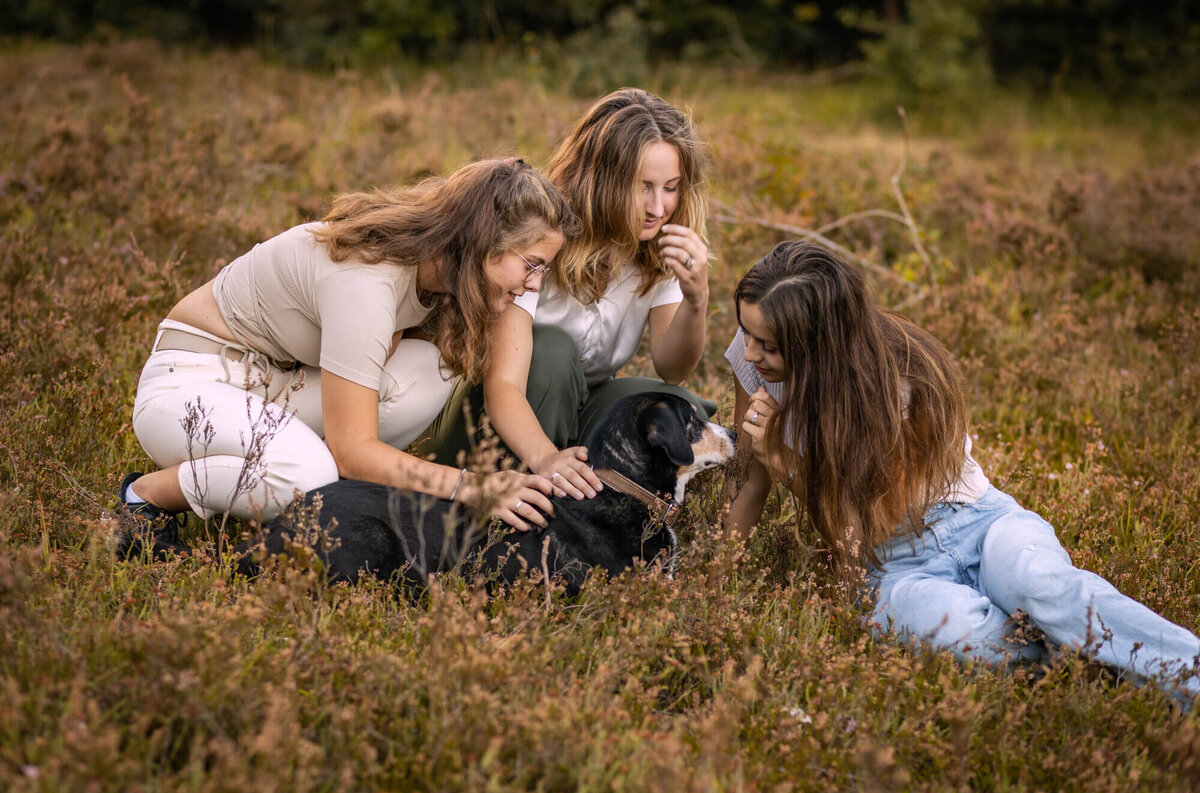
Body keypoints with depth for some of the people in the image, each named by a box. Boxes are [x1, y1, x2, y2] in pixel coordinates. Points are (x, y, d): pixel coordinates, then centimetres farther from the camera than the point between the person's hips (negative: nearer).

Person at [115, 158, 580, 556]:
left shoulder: (436, 262, -7)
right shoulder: (366, 281, -33)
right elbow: (352, 448, -32)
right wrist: (472, 489, -36)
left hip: (275, 378, 8)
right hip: (187, 383, -8)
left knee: (428, 373, -18)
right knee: (309, 472, -38)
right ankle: (149, 494, -10)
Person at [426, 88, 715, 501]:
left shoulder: (666, 247, -10)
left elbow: (671, 370, -16)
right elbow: (502, 383, -35)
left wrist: (696, 299, -35)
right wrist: (545, 458, -55)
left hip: (576, 411, 4)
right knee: (550, 350, -34)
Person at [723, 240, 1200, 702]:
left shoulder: (899, 382, -16)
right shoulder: (755, 357, -5)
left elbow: (871, 523, -10)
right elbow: (753, 479, 10)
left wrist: (786, 460, -21)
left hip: (975, 522, -1)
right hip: (897, 565, 1)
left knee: (1044, 585, -40)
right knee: (959, 629, -38)